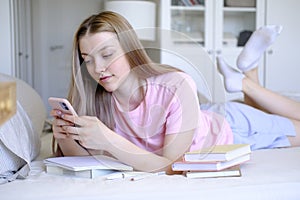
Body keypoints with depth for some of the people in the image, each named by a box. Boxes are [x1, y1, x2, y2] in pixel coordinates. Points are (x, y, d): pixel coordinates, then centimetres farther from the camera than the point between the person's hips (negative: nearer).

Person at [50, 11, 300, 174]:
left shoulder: (176, 87, -39)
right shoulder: (97, 101, -24)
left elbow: (172, 165, -38)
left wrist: (108, 141, -50)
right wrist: (66, 138, -38)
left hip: (228, 129, -3)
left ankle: (244, 81, 29)